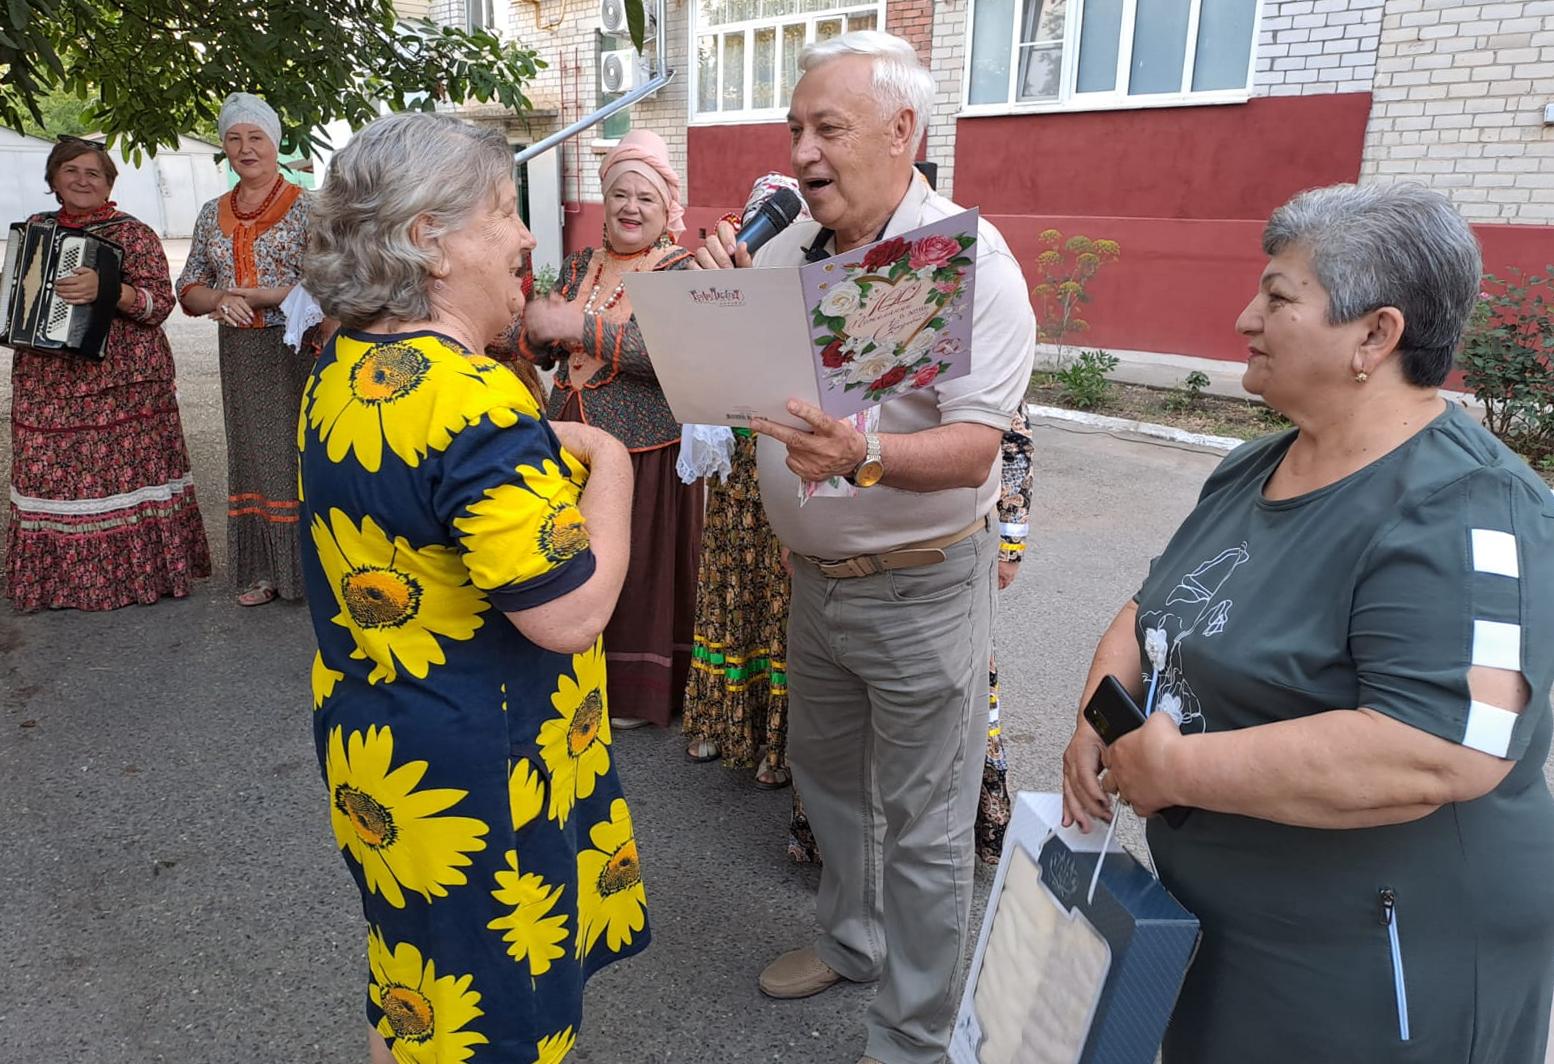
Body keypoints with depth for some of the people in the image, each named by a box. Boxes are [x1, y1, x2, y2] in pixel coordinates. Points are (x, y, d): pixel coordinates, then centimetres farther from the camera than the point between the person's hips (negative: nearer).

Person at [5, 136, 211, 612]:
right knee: (51, 479, 7)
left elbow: (160, 302, -13)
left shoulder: (133, 234, -4)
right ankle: (60, 574, 19)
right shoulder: (35, 229, 14)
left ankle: (138, 566, 9)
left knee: (125, 474, -3)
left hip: (121, 383, -5)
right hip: (46, 386, 6)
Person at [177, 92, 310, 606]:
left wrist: (249, 295, -16)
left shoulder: (305, 207, -3)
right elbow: (189, 289, 13)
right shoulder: (213, 214, 13)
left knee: (301, 451, -3)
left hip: (298, 351, -5)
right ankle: (262, 570, 18)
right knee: (252, 453, 9)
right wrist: (220, 299, -9)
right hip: (240, 355, 5)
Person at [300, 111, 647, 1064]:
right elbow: (571, 614, -29)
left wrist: (552, 451, 6)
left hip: (367, 734, 9)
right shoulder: (476, 404, -29)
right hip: (475, 774, -9)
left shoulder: (342, 371, 2)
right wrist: (610, 465, -14)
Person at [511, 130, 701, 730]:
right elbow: (534, 348, 12)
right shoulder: (579, 266, 13)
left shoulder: (680, 271, -5)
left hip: (645, 444, -5)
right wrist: (539, 325, -12)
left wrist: (579, 328, -21)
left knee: (641, 562, 3)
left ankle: (639, 688, 20)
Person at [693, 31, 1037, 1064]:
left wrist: (868, 457, -44)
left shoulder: (970, 258, -17)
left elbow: (973, 447, -24)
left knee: (922, 825, 7)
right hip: (817, 578, 7)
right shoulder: (791, 246, 4)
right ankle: (852, 939, 49)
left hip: (921, 585, -7)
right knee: (827, 776, 24)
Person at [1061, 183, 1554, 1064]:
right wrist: (1101, 724, -7)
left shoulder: (1460, 513, -23)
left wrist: (1174, 769, -27)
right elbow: (1151, 613, 12)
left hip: (1375, 971, -7)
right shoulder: (1253, 469, 4)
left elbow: (1440, 754, -35)